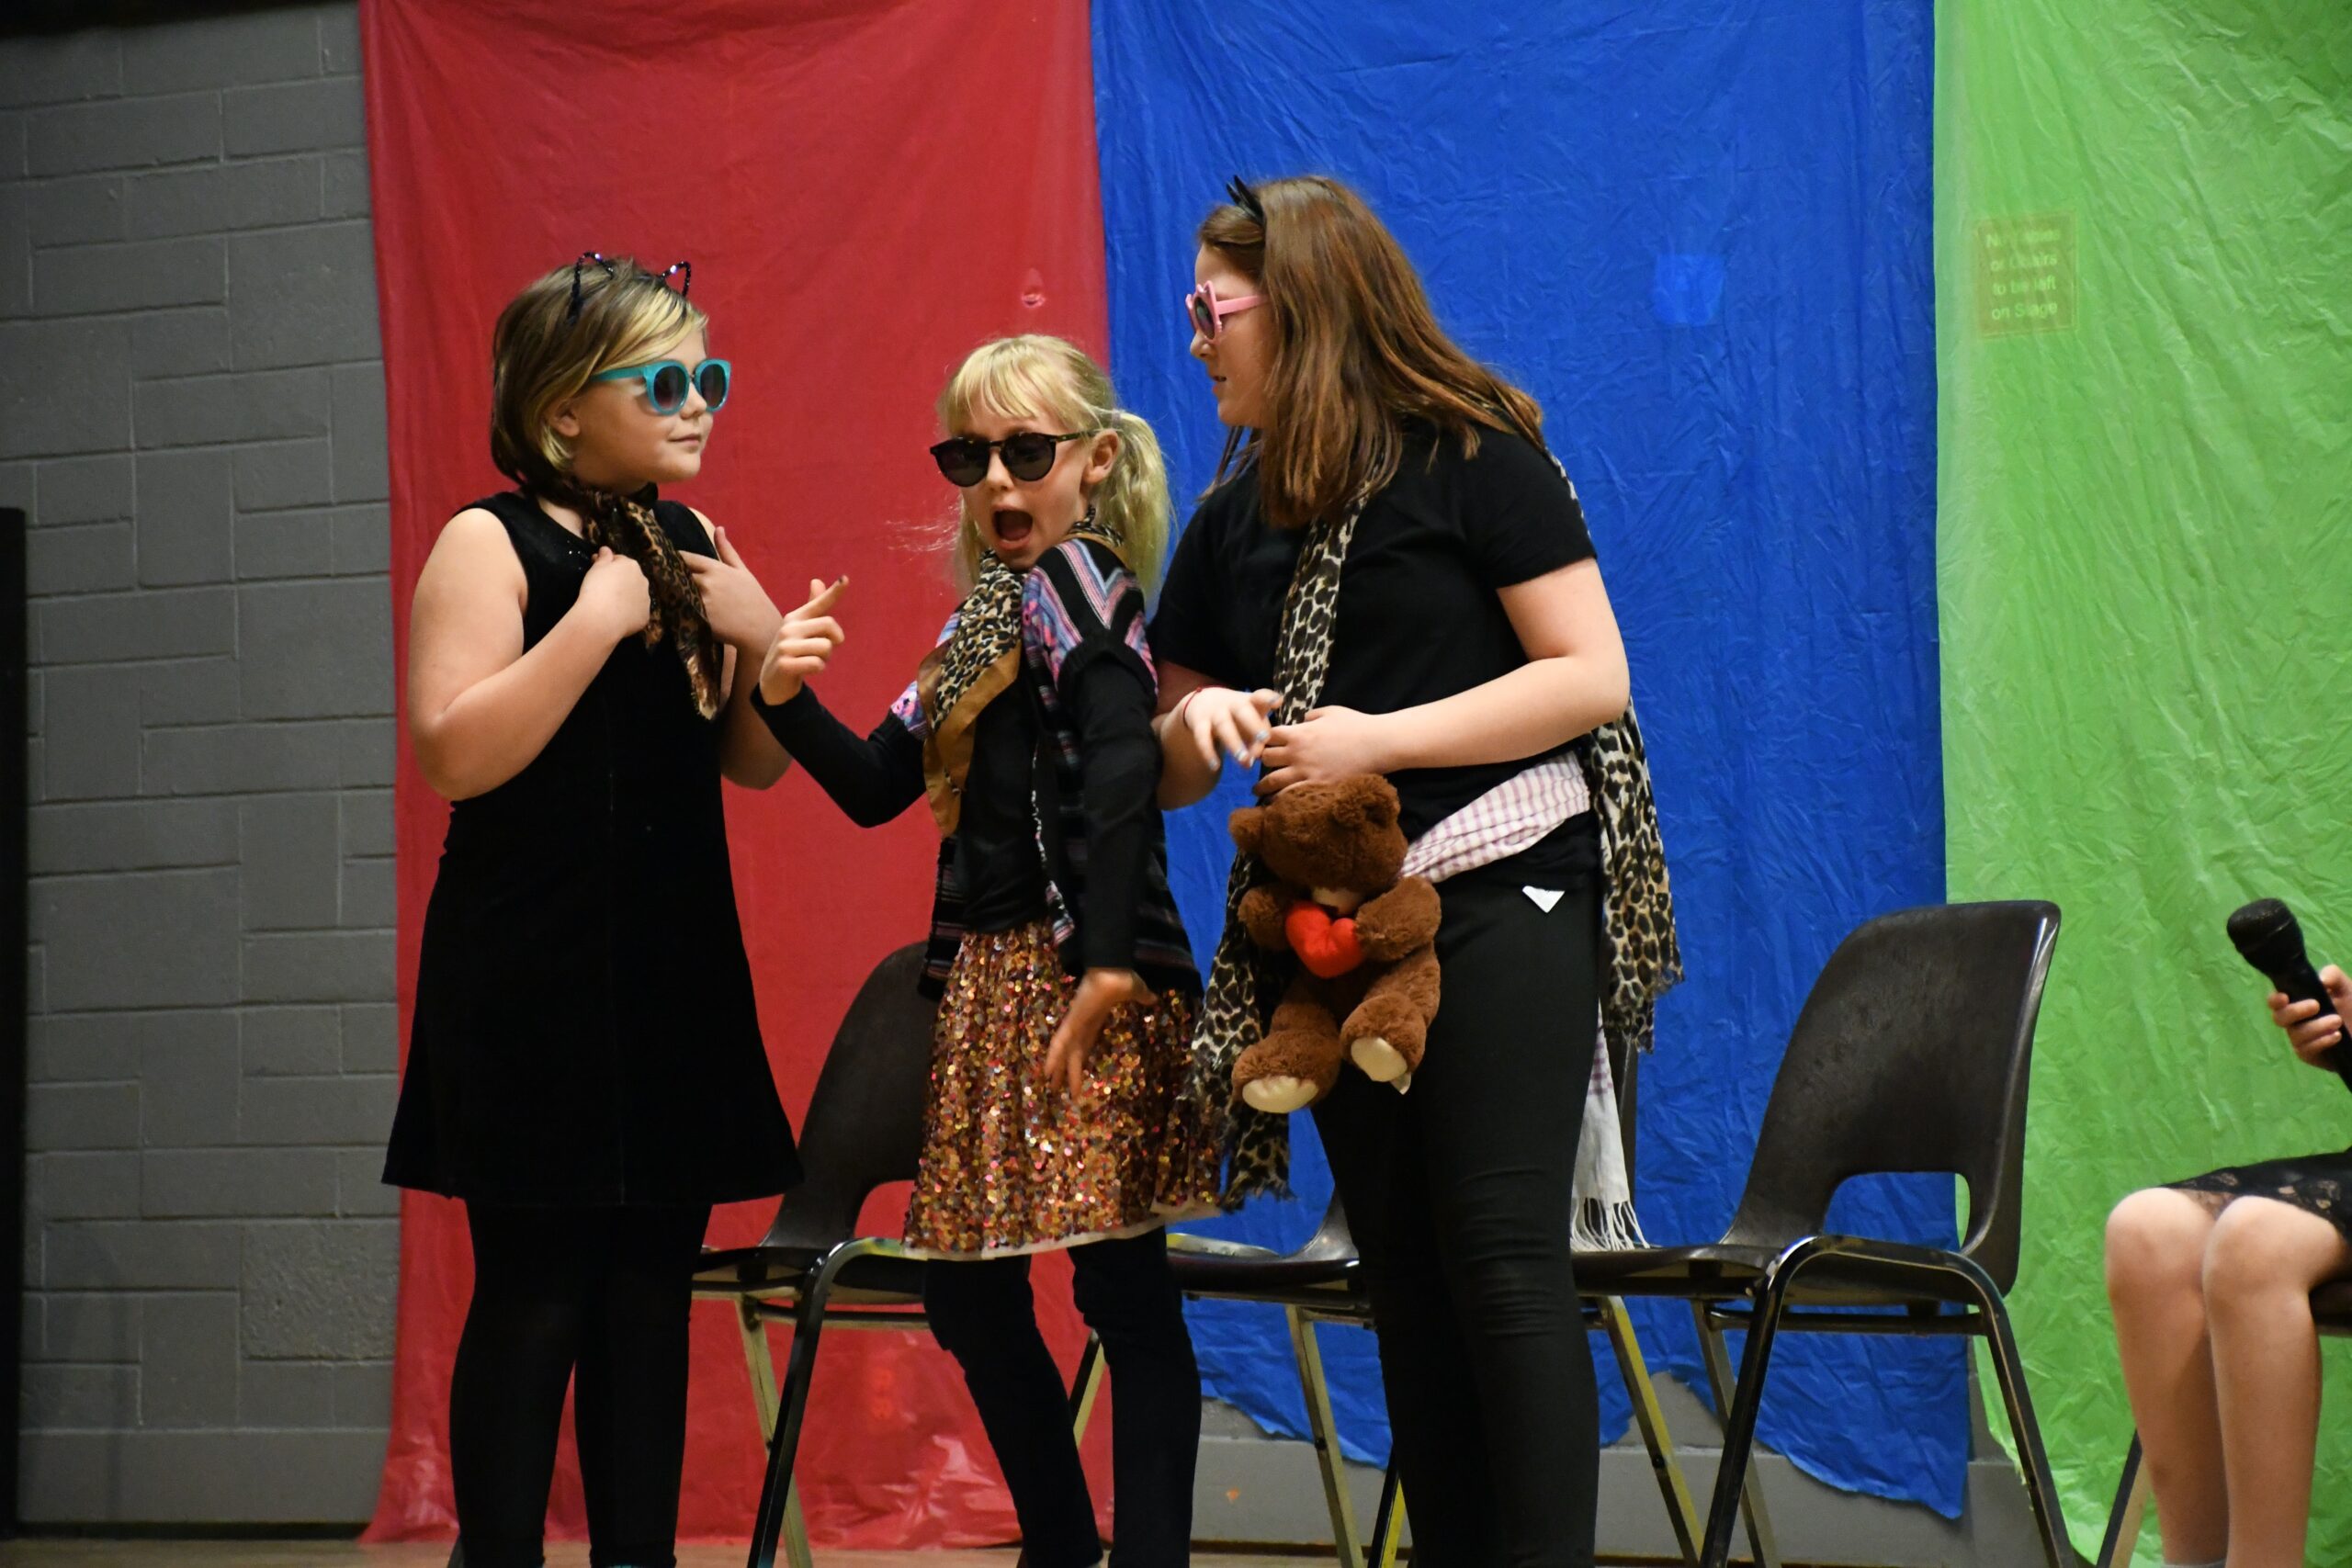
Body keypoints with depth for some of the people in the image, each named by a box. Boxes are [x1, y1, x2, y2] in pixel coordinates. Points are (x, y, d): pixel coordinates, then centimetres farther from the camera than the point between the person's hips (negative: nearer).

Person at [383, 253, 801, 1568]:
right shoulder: (493, 543, -7)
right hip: (536, 990, -6)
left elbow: (755, 765, 17)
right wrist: (597, 622, -20)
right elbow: (457, 754, -18)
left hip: (677, 968, 6)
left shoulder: (693, 547, 12)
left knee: (653, 1291, 8)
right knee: (535, 1300, -5)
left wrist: (761, 642, -1)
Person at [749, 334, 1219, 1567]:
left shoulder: (1079, 586, -7)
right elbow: (876, 786, 17)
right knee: (965, 1289, 12)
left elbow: (1120, 773, -20)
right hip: (989, 980, 9)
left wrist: (1110, 967, -29)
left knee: (1123, 1290, -6)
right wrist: (787, 699, -1)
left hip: (1082, 986, -9)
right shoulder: (988, 612, 18)